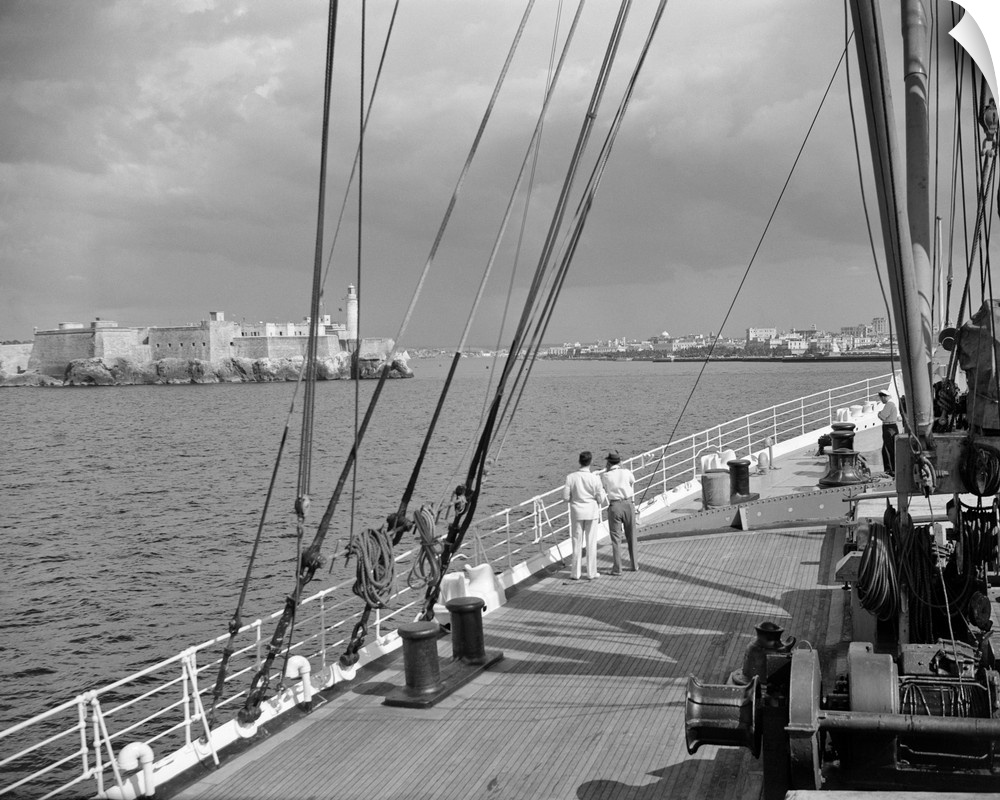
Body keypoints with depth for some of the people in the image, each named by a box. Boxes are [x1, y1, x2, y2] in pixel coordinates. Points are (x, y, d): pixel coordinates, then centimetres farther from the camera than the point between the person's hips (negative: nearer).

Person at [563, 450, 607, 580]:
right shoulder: (595, 478, -14)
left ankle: (576, 573, 15)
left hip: (577, 511, 1)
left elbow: (566, 497, -7)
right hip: (592, 511, -1)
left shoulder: (571, 477, -12)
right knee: (591, 543, 9)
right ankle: (591, 573, 14)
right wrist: (603, 490, 11)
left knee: (577, 542, 11)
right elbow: (601, 499, -9)